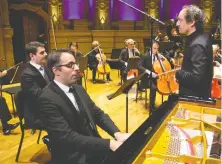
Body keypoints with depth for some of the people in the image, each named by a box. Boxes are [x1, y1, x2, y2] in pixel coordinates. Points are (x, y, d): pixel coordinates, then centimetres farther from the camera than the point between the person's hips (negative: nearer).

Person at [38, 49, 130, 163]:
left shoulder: (78, 89, 7)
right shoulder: (47, 99, -17)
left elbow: (98, 114, 7)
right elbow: (68, 137, -23)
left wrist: (117, 134, -10)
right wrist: (109, 144, -26)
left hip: (93, 147, 7)